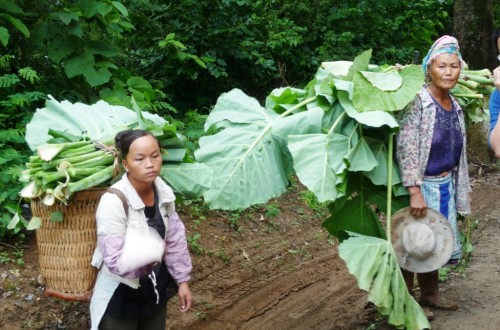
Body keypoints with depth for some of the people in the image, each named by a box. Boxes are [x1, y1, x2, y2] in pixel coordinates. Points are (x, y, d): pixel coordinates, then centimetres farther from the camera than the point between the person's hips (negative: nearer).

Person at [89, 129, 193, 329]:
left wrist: (182, 280, 7)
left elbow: (174, 239, 6)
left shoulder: (164, 192, -6)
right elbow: (117, 261, -30)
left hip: (154, 288, 6)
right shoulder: (113, 202, -27)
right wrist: (155, 249, -19)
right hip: (120, 296, -6)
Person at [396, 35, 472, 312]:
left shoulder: (455, 106, 8)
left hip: (446, 184, 7)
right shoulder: (416, 101, -15)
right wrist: (415, 191, -25)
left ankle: (430, 293, 32)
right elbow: (405, 147, -21)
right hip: (422, 184, -7)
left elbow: (458, 151, 16)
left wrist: (463, 189, 16)